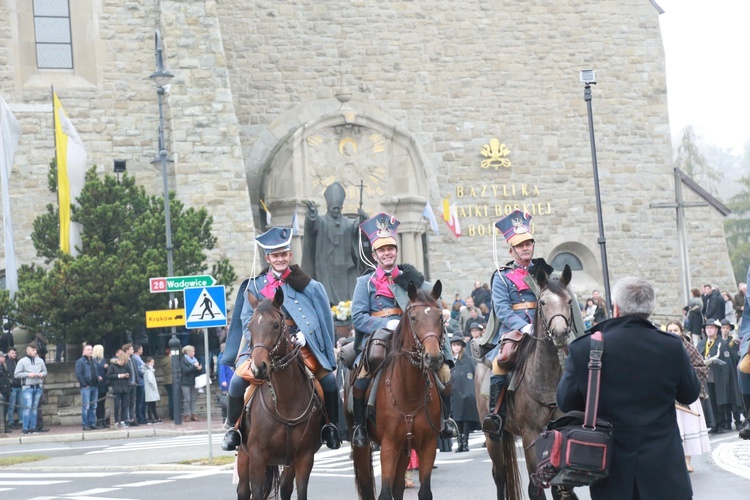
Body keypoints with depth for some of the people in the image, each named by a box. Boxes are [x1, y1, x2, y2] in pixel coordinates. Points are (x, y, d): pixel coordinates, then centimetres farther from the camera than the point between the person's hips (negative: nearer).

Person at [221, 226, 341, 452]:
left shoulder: (306, 285, 7)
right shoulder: (255, 285, 10)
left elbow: (321, 317, 0)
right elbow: (248, 319, 4)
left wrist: (304, 335, -16)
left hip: (298, 341, 0)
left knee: (328, 379, -14)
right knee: (238, 380, -20)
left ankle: (331, 427, 6)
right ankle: (232, 428, -1)